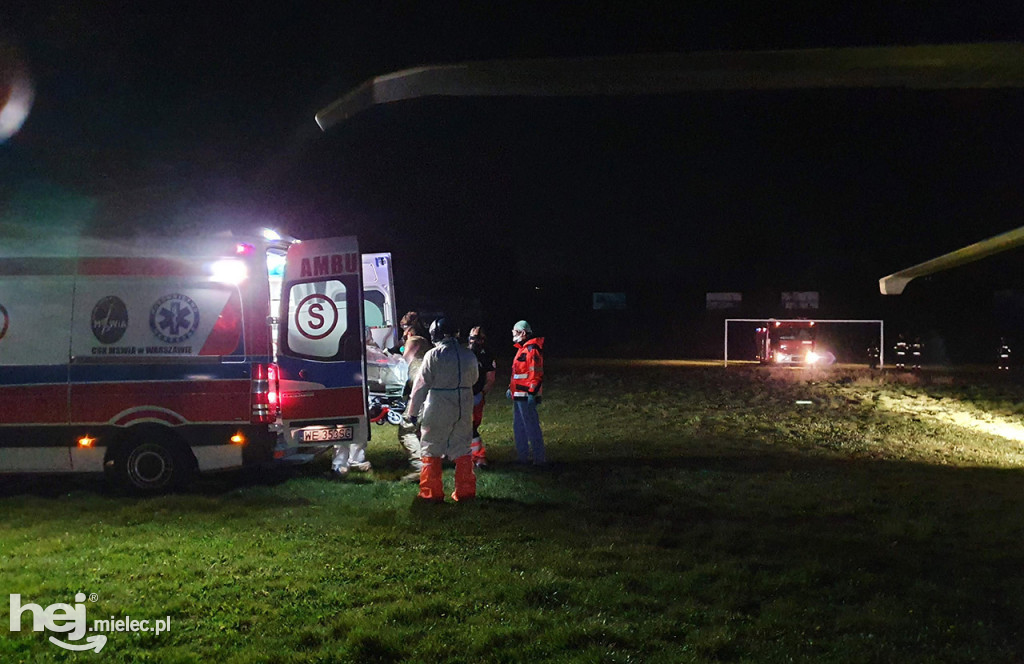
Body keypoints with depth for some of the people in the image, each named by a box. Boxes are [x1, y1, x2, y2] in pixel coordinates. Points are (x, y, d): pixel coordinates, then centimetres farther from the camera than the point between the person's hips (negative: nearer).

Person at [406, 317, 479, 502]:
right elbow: (474, 379, 17)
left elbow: (421, 385, -9)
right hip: (464, 410, 4)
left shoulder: (433, 355, -11)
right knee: (462, 449, 14)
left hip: (438, 411, -4)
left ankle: (431, 492, 9)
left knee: (431, 451, 7)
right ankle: (465, 491, 15)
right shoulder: (469, 355, 3)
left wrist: (412, 411, -2)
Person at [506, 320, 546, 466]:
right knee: (518, 426, 15)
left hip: (526, 396, -11)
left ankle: (539, 458, -2)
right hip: (518, 395, 11)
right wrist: (511, 388, 26)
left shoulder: (531, 349, -15)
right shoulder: (522, 349, 18)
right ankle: (522, 457, 23)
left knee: (532, 426, -7)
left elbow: (536, 373, -21)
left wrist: (532, 393, -24)